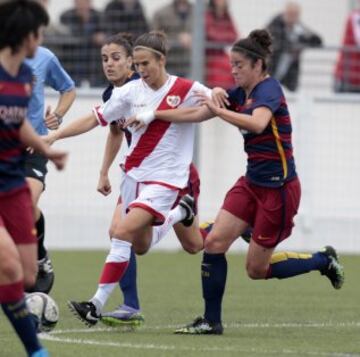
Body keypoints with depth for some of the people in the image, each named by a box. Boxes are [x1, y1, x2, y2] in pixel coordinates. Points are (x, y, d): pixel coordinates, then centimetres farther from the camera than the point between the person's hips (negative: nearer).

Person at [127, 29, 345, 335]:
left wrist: (219, 110, -30)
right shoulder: (240, 94, 8)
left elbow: (257, 123, -37)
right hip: (252, 183, 8)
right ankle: (211, 321, 2)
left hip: (278, 188, -8)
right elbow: (196, 113, 14)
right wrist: (152, 115, 11)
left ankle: (324, 261, 19)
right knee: (214, 242, -6)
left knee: (257, 270, -1)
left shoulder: (269, 89, -16)